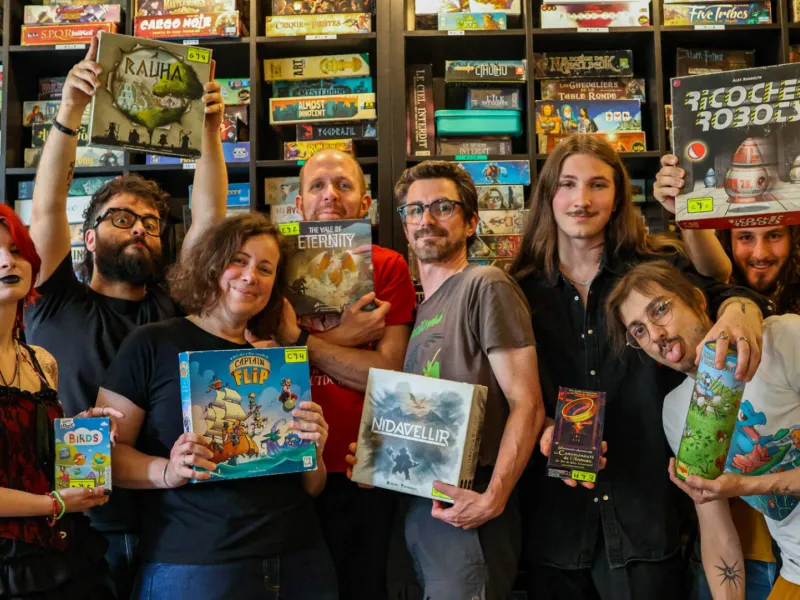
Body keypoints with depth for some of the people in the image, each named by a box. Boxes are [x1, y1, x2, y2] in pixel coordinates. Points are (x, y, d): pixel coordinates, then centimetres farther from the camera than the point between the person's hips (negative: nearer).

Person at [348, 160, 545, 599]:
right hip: (418, 505, 8)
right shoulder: (420, 306, 15)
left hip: (465, 509, -8)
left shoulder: (486, 287, -9)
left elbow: (526, 404, -15)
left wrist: (493, 498, -23)